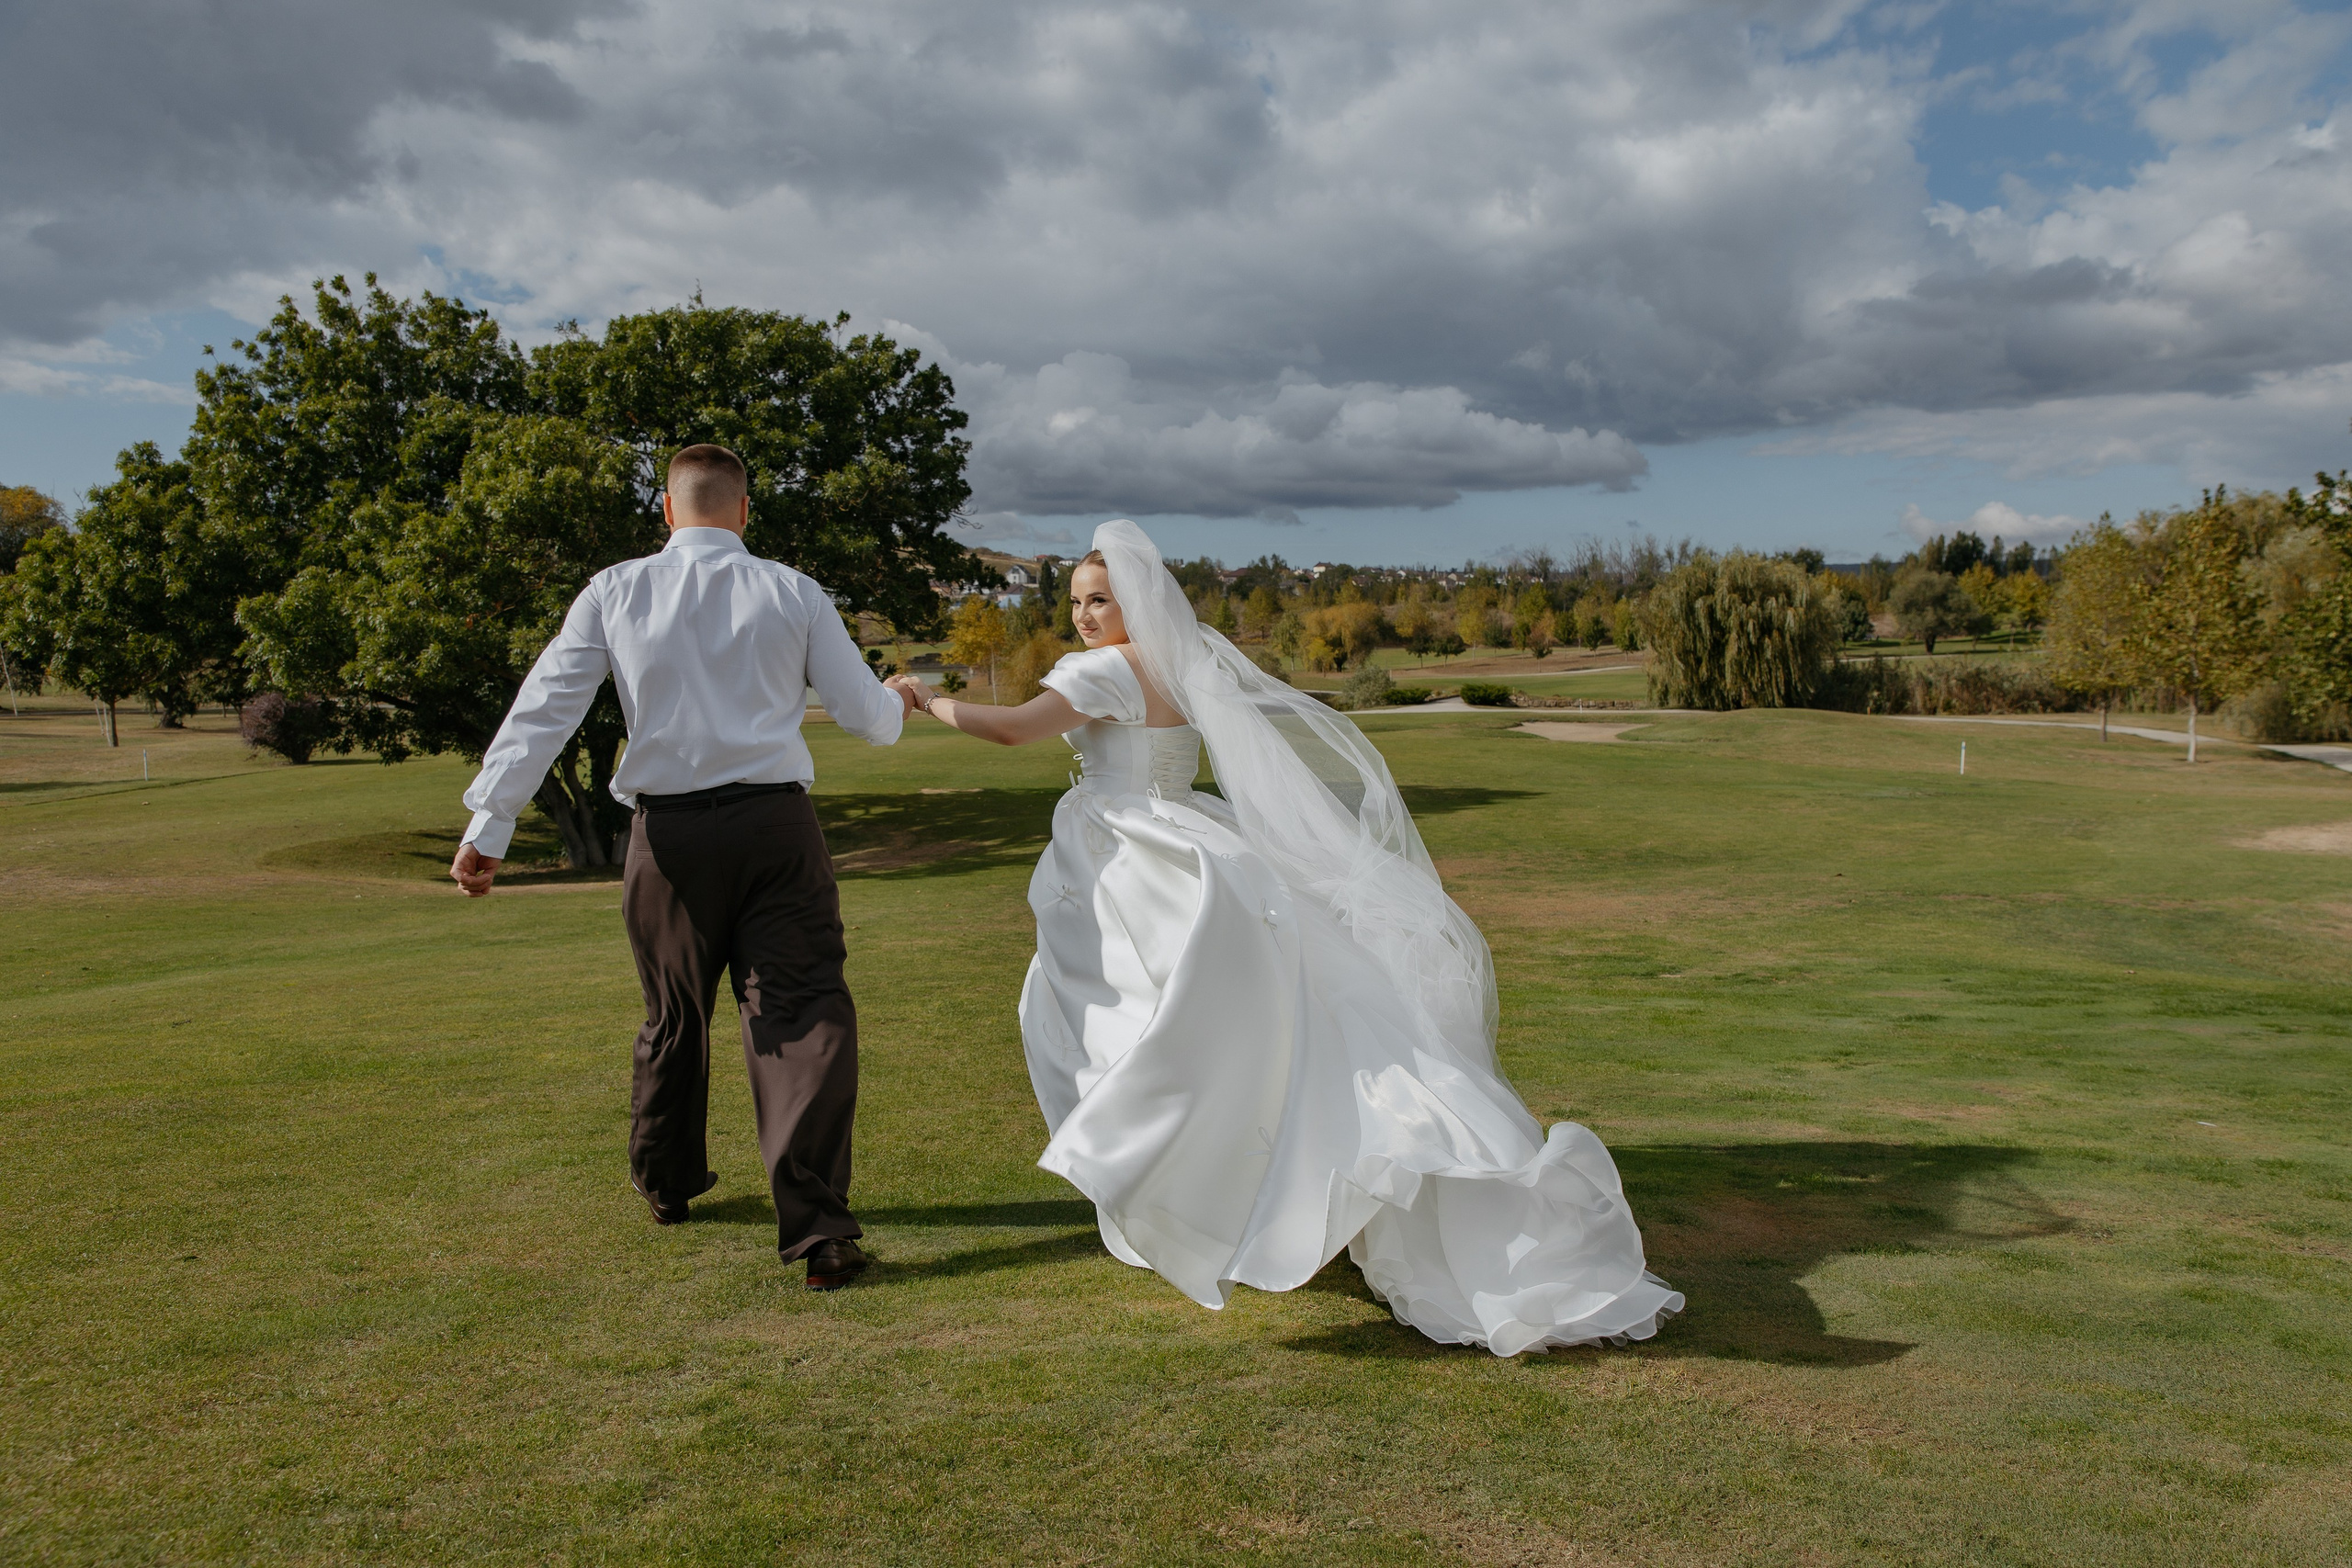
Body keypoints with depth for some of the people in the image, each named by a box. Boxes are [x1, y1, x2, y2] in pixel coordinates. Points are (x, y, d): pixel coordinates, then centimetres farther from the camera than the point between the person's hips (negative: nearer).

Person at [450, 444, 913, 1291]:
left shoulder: (614, 591, 5)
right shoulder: (791, 592, 4)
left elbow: (542, 709, -1)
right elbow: (866, 715, 7)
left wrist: (488, 824, -2)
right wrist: (900, 705, 30)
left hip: (669, 834, 2)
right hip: (776, 824, -2)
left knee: (675, 1017, 20)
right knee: (804, 1013, -2)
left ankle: (668, 1184, 42)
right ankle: (817, 1230, -10)